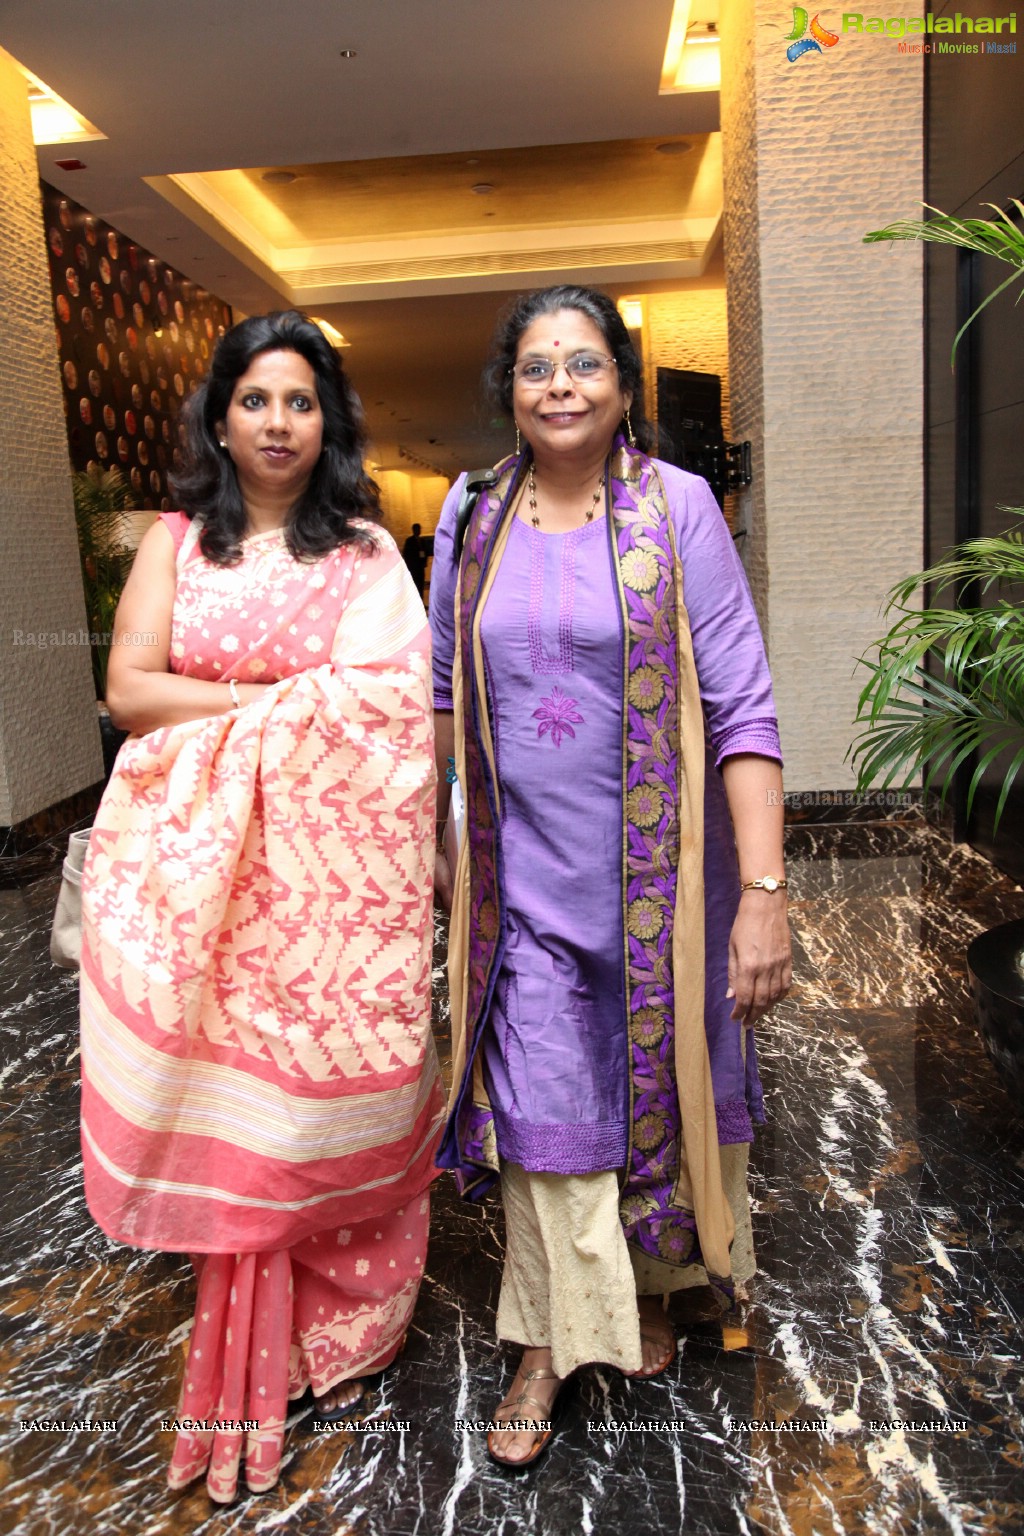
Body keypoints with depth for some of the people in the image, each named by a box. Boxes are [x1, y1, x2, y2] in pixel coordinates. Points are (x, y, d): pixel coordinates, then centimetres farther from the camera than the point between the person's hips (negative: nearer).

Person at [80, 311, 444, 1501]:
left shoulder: (365, 550, 4)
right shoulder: (176, 541, 10)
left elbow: (384, 703, -8)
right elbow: (129, 690, 0)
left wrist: (230, 711, -9)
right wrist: (288, 700, -6)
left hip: (329, 869, -1)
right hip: (199, 873, 2)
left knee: (321, 1095, 3)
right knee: (226, 1112, 6)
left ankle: (336, 1335, 27)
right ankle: (250, 1362, 24)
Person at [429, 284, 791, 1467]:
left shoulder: (677, 507, -8)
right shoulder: (472, 518, 2)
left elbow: (742, 706, -12)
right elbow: (440, 692, 11)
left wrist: (764, 892, -18)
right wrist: (426, 839, 11)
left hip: (658, 871, -1)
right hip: (526, 872, 2)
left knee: (663, 1087, 15)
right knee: (543, 1107, 8)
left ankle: (654, 1286, 44)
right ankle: (550, 1346, 30)